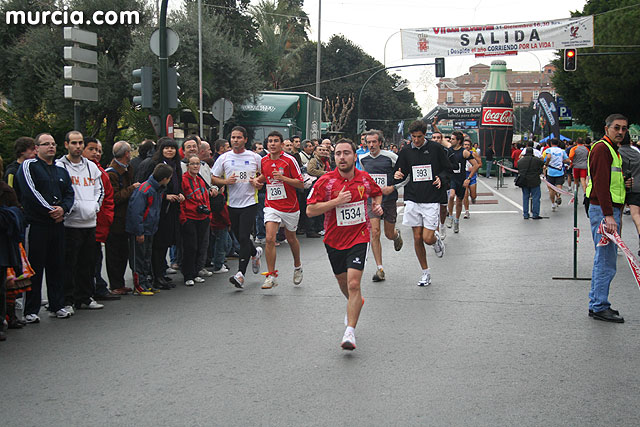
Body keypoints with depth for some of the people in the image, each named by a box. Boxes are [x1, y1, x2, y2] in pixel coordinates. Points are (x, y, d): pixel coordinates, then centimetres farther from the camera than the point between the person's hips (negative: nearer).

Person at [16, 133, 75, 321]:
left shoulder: (61, 171, 18)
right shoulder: (29, 166, -2)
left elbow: (70, 194, 14)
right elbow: (31, 193, -13)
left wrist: (63, 209, -7)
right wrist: (51, 211, -14)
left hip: (57, 225, 6)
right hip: (36, 224, -6)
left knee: (57, 266, 10)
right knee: (35, 267, -4)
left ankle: (57, 306, 18)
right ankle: (31, 311, 0)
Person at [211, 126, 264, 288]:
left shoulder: (255, 157, 2)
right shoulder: (224, 158, 4)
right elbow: (214, 178, 8)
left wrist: (259, 182, -5)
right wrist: (226, 181, -11)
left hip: (250, 203, -3)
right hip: (232, 203, 3)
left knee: (244, 237, -14)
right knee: (239, 238, 13)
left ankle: (241, 274, -14)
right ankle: (255, 253, 45)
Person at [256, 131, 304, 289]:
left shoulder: (289, 160, -10)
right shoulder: (264, 161, 4)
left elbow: (301, 184, -10)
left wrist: (283, 178, -22)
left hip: (290, 206, -2)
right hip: (271, 205, 2)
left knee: (291, 238, 14)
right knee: (270, 239, -14)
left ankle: (297, 267, 41)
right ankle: (271, 276, -10)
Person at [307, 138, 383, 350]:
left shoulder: (365, 178, -3)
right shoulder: (326, 181, -11)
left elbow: (377, 192, 20)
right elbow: (310, 210, -15)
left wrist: (377, 204, -1)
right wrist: (336, 201, -24)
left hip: (358, 237, -1)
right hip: (334, 239, 2)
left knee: (353, 284, -16)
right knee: (342, 281, 19)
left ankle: (350, 331, -14)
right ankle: (355, 303, 52)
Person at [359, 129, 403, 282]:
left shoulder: (390, 157, -9)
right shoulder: (363, 159, 3)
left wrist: (392, 188, -14)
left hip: (389, 199, -2)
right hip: (372, 200, 2)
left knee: (389, 234, 8)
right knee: (374, 233, -10)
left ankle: (397, 235, 48)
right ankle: (379, 269, -5)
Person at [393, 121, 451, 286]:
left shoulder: (436, 148, 0)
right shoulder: (405, 152, 6)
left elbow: (448, 169, 8)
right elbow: (401, 177, 14)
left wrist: (441, 179, -12)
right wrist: (397, 177, -10)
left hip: (431, 200, -3)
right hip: (412, 200, 3)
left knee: (427, 238, -9)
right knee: (417, 238, 3)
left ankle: (437, 239, 29)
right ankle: (425, 272, 18)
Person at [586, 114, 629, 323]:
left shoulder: (612, 150, 21)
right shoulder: (601, 149, -12)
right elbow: (601, 184, -21)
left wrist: (613, 213, 15)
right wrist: (608, 215, -27)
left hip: (610, 211, 10)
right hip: (603, 211, -10)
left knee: (603, 260, 13)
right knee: (606, 263, -8)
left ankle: (596, 304, 20)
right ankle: (600, 307, -3)